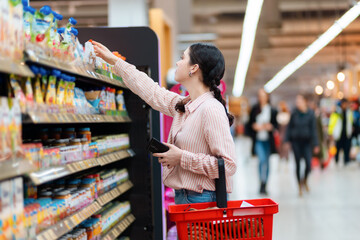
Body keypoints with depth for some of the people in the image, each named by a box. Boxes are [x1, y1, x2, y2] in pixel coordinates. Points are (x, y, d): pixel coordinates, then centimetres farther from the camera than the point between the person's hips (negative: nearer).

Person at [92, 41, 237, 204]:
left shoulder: (211, 109, -16)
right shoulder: (182, 106, 11)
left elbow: (228, 165, -22)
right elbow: (151, 91, 27)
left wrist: (182, 158, -17)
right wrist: (114, 61, 34)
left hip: (201, 199, -8)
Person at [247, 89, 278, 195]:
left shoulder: (272, 110, 3)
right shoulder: (254, 109, 3)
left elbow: (276, 124, 8)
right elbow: (250, 123, 8)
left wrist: (270, 126, -12)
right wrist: (254, 126, -13)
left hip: (268, 140, 2)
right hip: (258, 140, -2)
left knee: (266, 162, 9)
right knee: (262, 159, -20)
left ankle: (264, 186, 20)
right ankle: (262, 183, -13)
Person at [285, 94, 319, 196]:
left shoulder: (310, 114, -4)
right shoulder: (294, 114, -2)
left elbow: (313, 129, -3)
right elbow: (289, 127, 5)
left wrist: (315, 144, -6)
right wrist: (287, 141, 0)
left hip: (306, 142, -1)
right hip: (296, 141, 1)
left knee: (309, 164, -9)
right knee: (298, 164, 5)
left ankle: (305, 180, 21)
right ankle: (300, 186, 17)